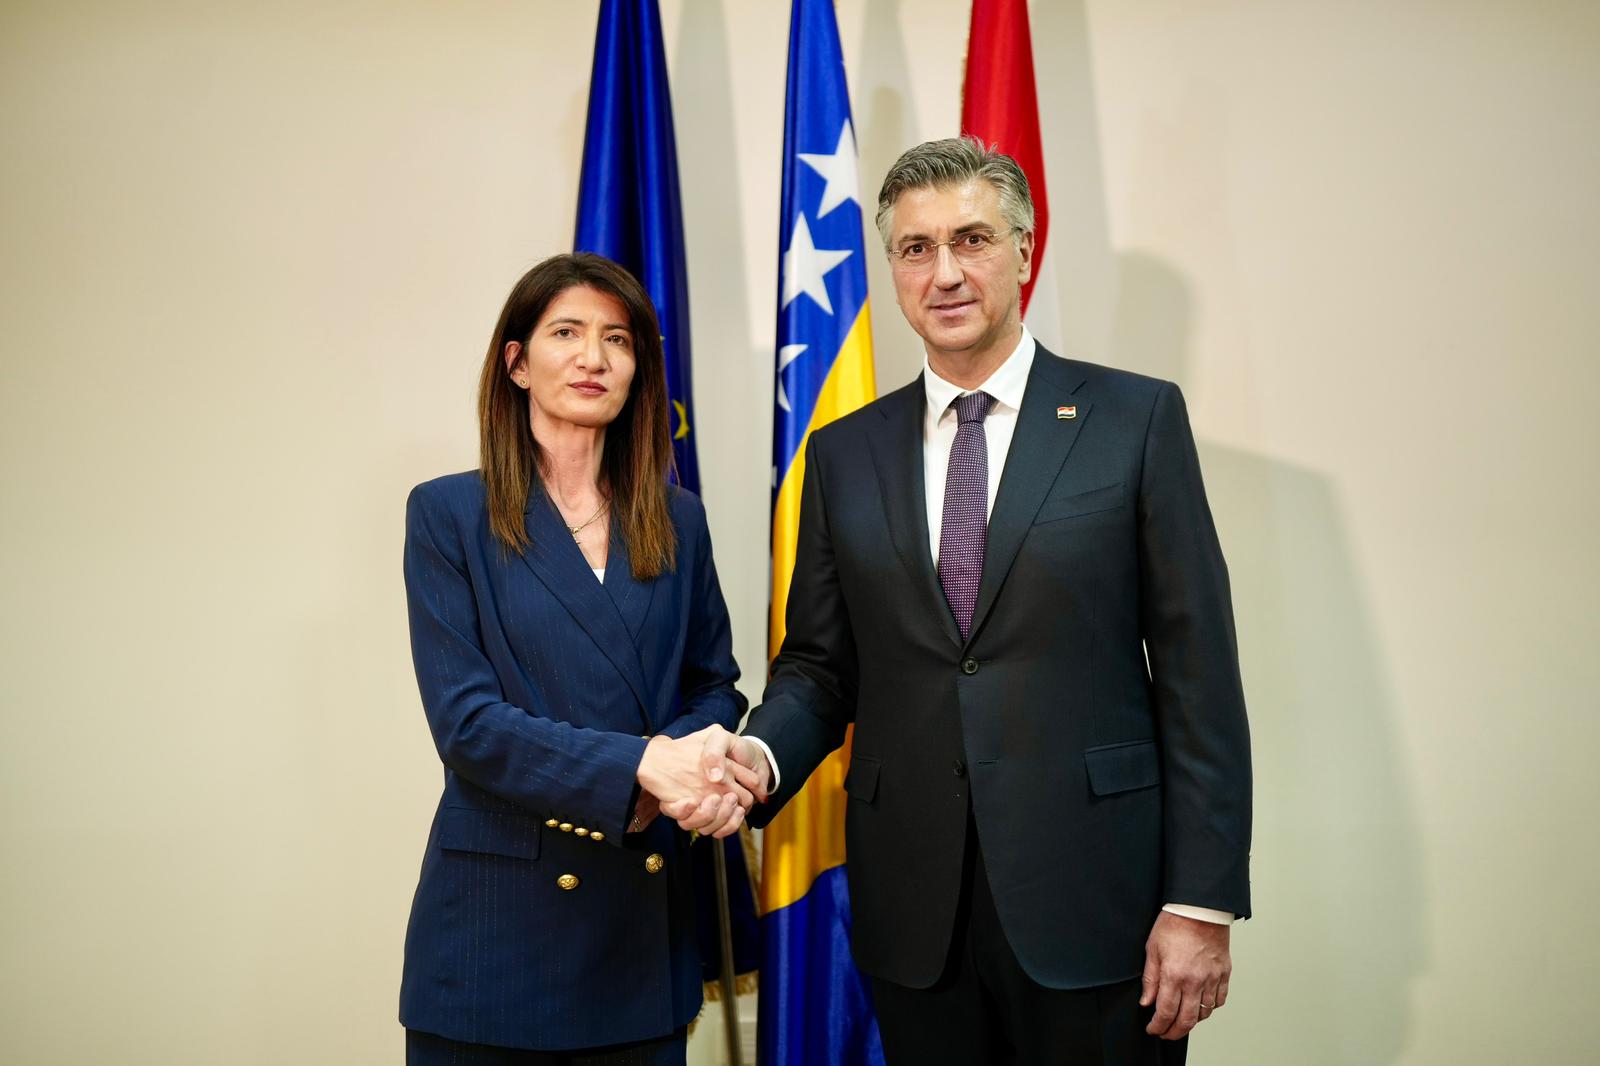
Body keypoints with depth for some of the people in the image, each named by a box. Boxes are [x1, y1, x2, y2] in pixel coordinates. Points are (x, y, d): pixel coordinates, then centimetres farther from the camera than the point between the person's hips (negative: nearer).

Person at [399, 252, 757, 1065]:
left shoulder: (676, 521, 6)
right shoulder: (449, 514, -4)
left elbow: (715, 686, 10)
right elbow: (464, 718, -12)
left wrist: (700, 762, -13)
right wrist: (641, 763, -22)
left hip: (644, 909, 3)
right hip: (501, 917, -3)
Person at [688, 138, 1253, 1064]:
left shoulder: (1136, 419, -1)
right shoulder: (845, 453, 7)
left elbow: (1198, 671, -4)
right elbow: (820, 665, 9)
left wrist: (1202, 902, -8)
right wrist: (761, 755, -12)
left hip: (1092, 902, -2)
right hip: (913, 914, 3)